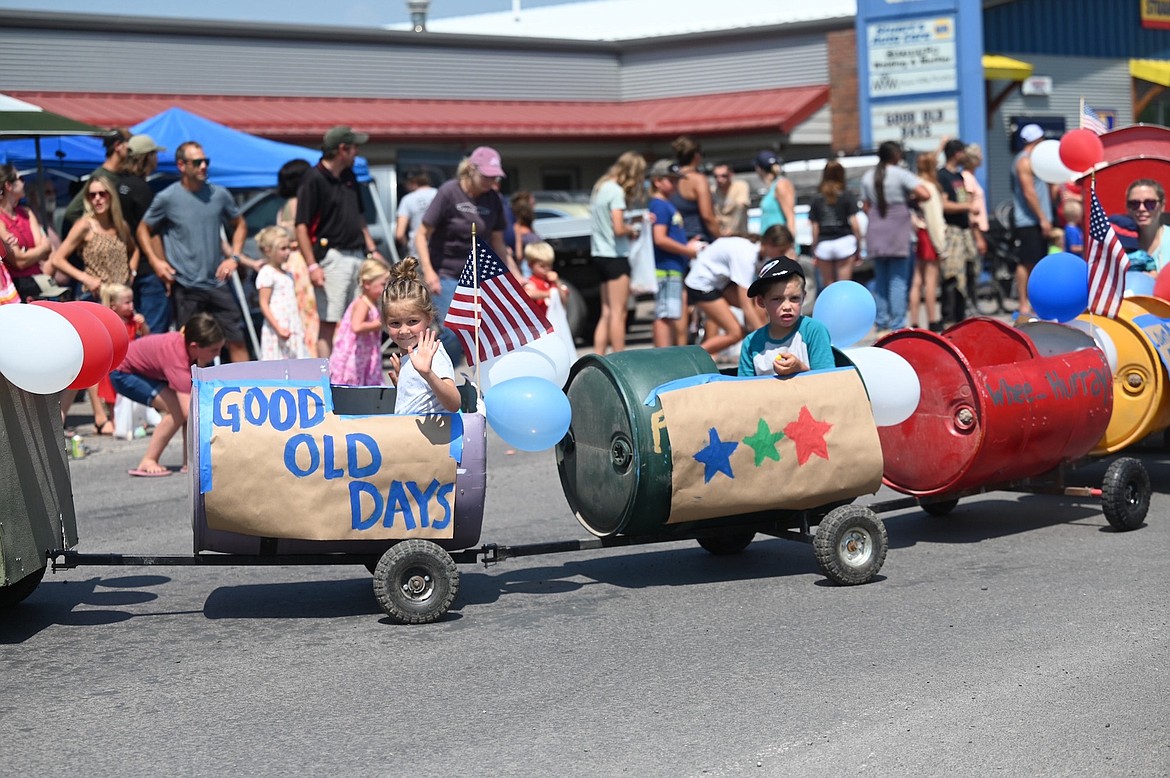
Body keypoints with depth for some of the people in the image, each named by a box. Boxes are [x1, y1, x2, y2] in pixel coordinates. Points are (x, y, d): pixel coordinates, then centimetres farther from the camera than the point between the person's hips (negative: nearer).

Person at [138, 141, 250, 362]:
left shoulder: (220, 195, 4)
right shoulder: (166, 198, -4)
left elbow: (239, 225, 18)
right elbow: (143, 230, 8)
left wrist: (234, 257, 4)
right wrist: (155, 261, -5)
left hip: (217, 283, 3)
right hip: (185, 287, -3)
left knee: (237, 340, 2)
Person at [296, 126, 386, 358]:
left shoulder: (349, 176, 15)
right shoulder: (313, 179, -11)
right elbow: (301, 225, -14)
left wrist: (372, 250, 18)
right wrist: (312, 265, -19)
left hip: (357, 255, 8)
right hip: (332, 258, -8)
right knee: (328, 322, -7)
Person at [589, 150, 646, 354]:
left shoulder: (601, 186, 13)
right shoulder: (616, 191, -15)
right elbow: (619, 228, -21)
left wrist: (637, 221, 11)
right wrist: (633, 229, 0)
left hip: (600, 254, 9)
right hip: (615, 255, -9)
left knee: (607, 312, 12)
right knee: (618, 312, -6)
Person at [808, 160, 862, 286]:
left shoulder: (817, 199, 5)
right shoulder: (848, 196, 0)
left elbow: (815, 229, 4)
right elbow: (854, 224, -3)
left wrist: (814, 252, 10)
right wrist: (858, 246, 5)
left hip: (823, 246, 2)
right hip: (844, 242, -1)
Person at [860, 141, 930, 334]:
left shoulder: (868, 177, 8)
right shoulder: (901, 174, -8)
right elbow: (925, 194, -16)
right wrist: (912, 200, 3)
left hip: (875, 231, 5)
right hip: (898, 231, -5)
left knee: (880, 279, 12)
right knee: (899, 279, -2)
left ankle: (881, 323, 10)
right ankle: (897, 324, -7)